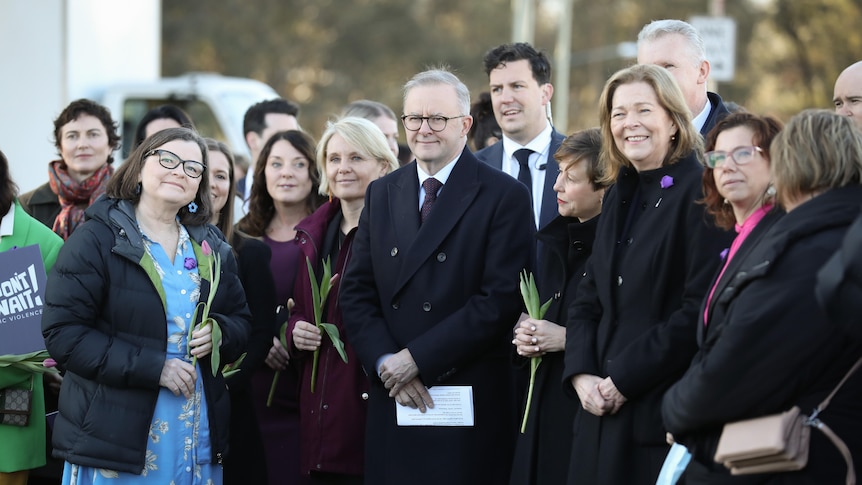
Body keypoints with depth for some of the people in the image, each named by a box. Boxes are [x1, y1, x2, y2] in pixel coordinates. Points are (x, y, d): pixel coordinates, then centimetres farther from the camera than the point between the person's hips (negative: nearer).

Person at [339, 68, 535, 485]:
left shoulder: (504, 196, -3)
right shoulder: (381, 194, 13)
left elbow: (501, 298, -12)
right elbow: (356, 292, 10)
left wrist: (417, 357, -13)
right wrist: (385, 362, -7)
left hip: (470, 403, -4)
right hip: (392, 403, 4)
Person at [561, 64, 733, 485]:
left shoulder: (700, 193, -9)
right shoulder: (618, 197, 15)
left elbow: (701, 309, -16)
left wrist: (626, 378, -14)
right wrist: (581, 374, 0)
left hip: (665, 415, -7)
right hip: (602, 409, 7)